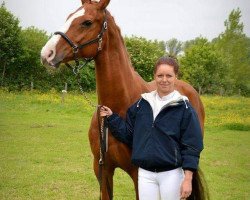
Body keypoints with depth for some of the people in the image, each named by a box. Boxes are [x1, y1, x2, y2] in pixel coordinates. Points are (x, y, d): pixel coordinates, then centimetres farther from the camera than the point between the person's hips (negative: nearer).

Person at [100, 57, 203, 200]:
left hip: (171, 174, -3)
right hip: (145, 173, 3)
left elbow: (191, 146, -7)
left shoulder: (184, 108, -6)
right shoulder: (142, 104, 5)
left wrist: (188, 179, -13)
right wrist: (111, 117, 2)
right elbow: (128, 134, 12)